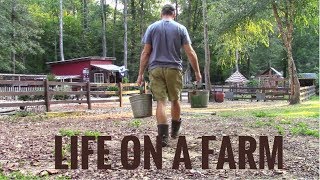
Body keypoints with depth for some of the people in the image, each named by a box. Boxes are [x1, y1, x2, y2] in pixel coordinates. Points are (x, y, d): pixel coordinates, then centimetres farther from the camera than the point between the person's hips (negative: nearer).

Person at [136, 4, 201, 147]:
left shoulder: (152, 28, 7)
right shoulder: (180, 28, 4)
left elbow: (145, 52, 2)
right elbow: (190, 52, -1)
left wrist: (140, 74, 5)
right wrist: (197, 72, 7)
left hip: (155, 69, 0)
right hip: (174, 69, 0)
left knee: (160, 101, -1)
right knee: (175, 100, 16)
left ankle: (163, 135, -10)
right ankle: (175, 130, 32)